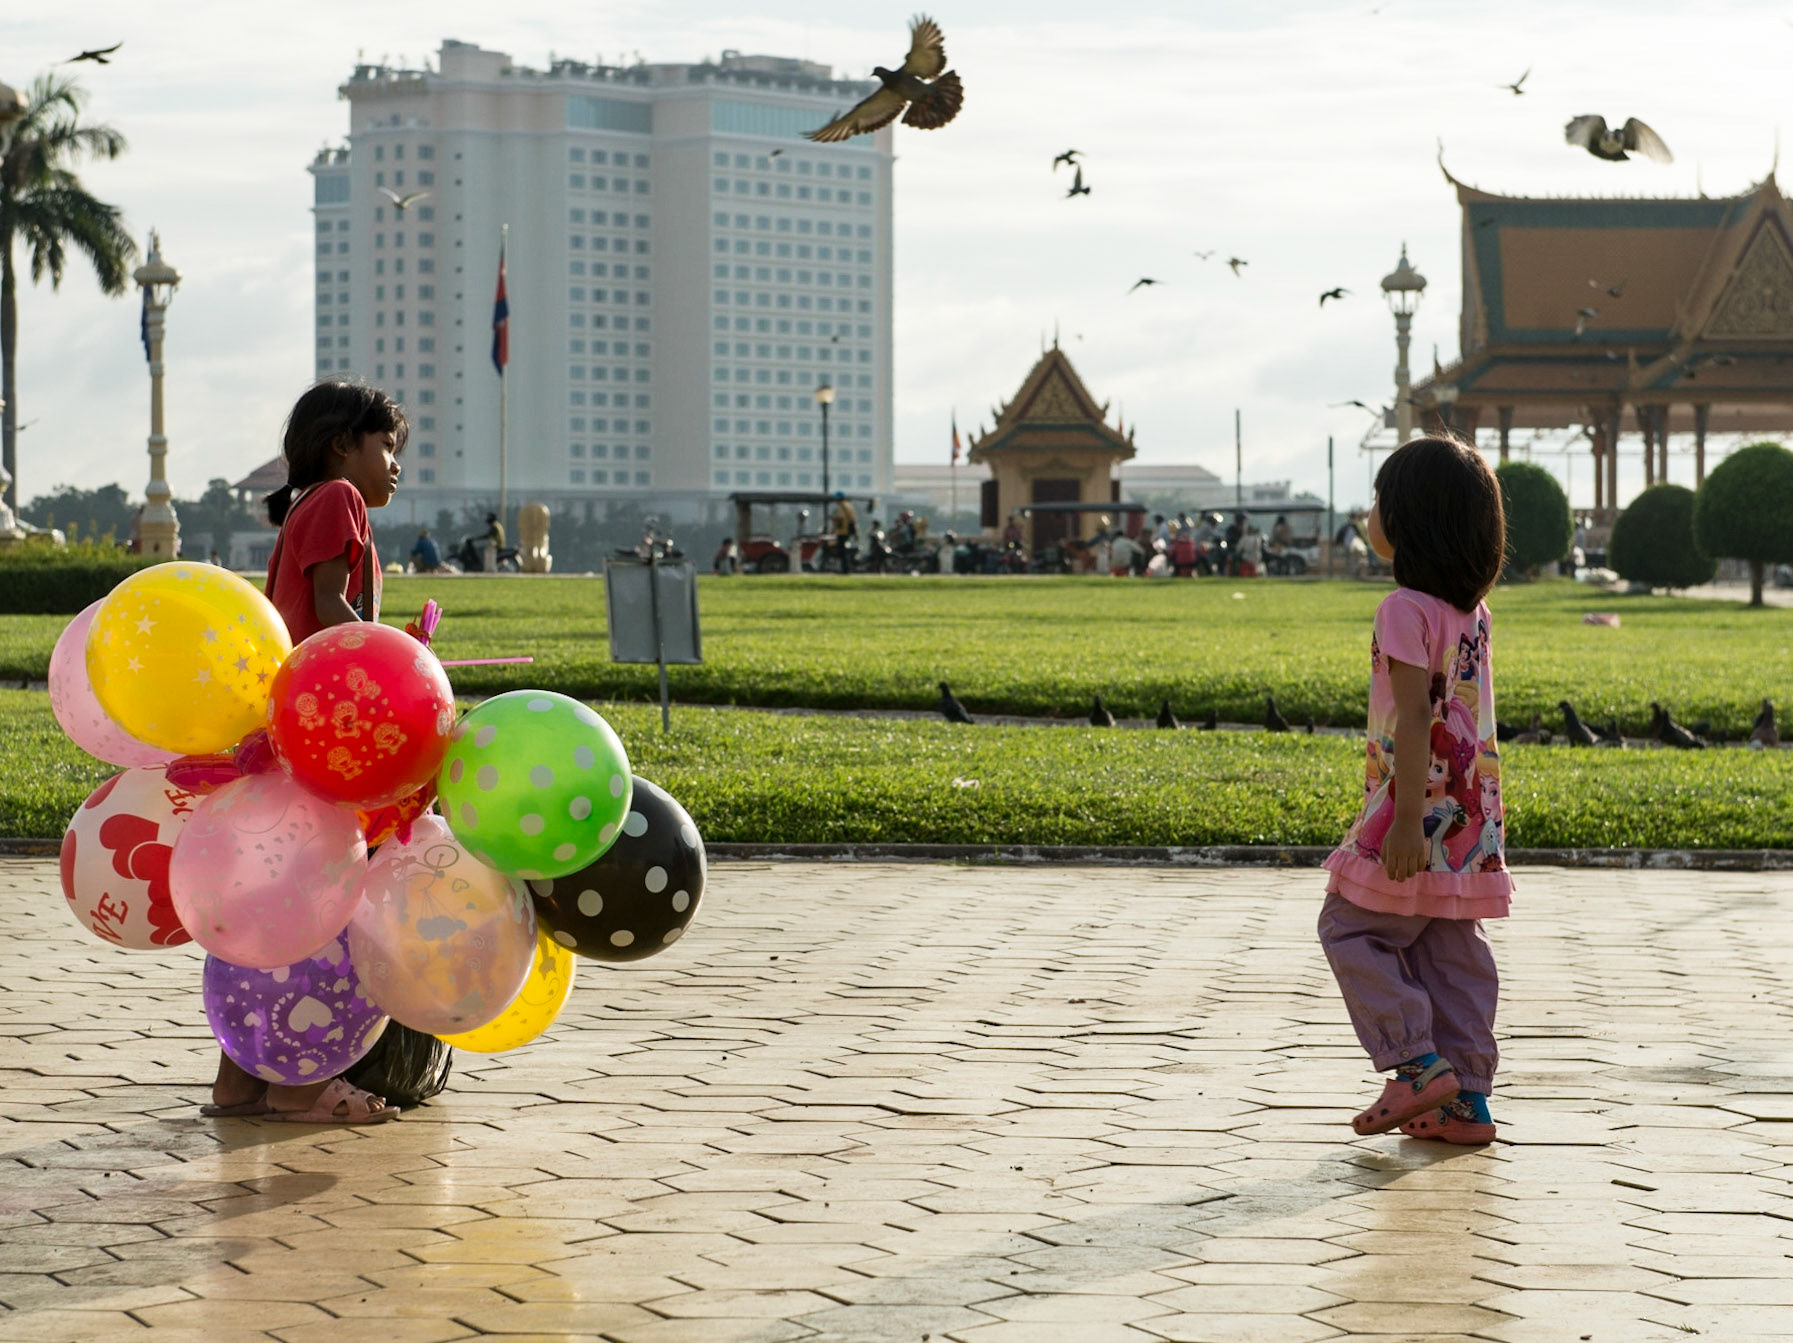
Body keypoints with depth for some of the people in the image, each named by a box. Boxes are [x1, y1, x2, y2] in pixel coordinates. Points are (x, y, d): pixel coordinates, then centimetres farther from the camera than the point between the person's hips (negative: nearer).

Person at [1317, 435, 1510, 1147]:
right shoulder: (1470, 610, 12)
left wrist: (1407, 818, -23)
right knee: (1451, 952, 10)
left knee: (1352, 929, 3)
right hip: (1471, 814, 8)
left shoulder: (1406, 609, -15)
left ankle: (1421, 1065, -5)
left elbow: (1415, 715, -21)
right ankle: (1466, 1099, 10)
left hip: (1420, 806, -8)